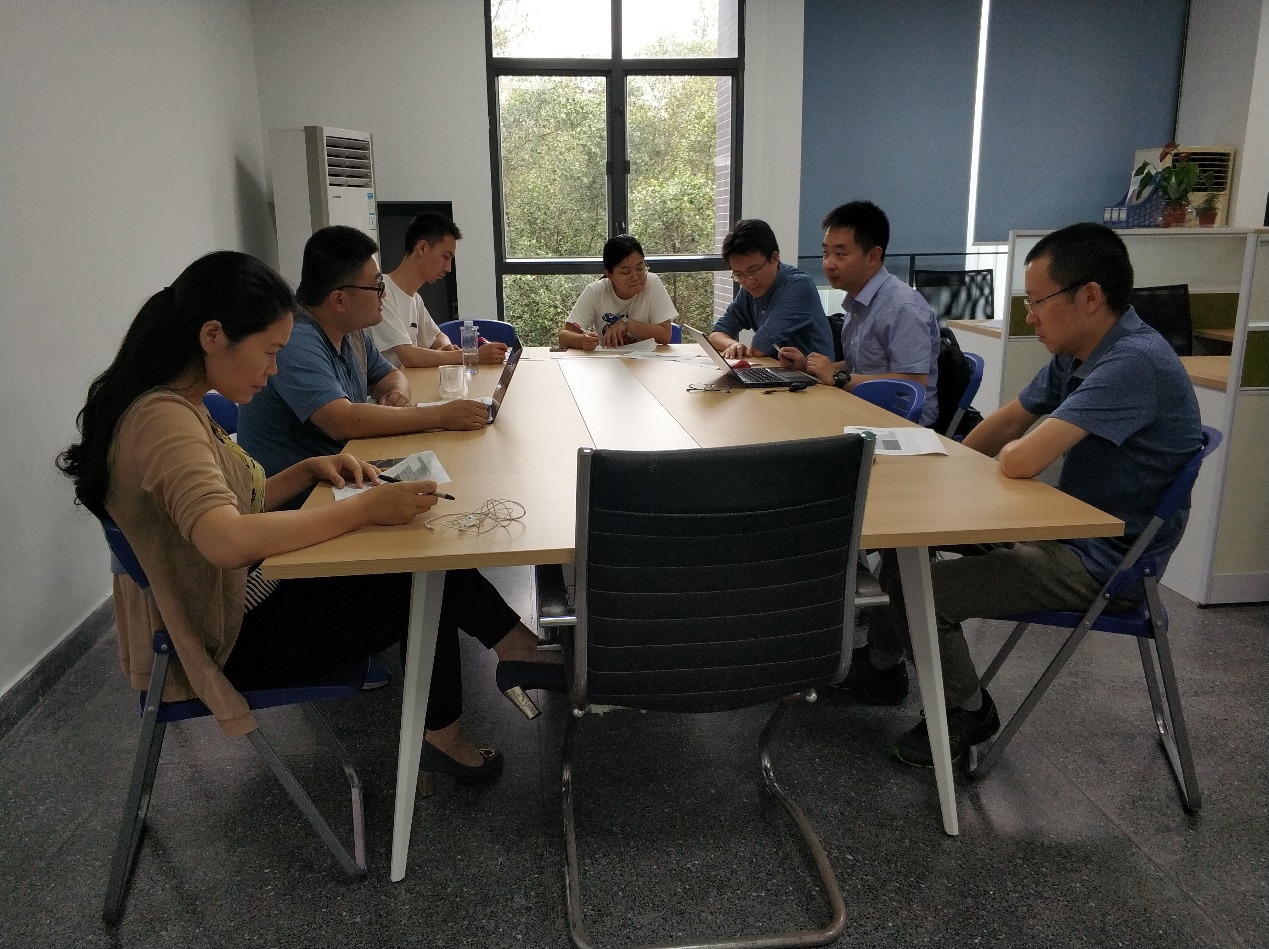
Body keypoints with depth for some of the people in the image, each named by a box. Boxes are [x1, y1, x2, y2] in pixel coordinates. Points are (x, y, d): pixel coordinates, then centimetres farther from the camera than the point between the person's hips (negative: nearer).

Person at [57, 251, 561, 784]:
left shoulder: (176, 405, 4)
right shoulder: (162, 418, -27)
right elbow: (228, 541, -42)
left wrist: (311, 470, -3)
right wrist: (365, 508, -37)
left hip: (240, 596, 9)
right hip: (225, 640, -9)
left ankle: (513, 646, 12)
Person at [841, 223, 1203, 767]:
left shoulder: (1132, 362, -28)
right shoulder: (1077, 354, 3)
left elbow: (1018, 462, -34)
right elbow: (1007, 421, 14)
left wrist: (1011, 449, -11)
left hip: (1105, 564, -10)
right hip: (1065, 527, 10)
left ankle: (967, 712, 11)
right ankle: (881, 664, 27)